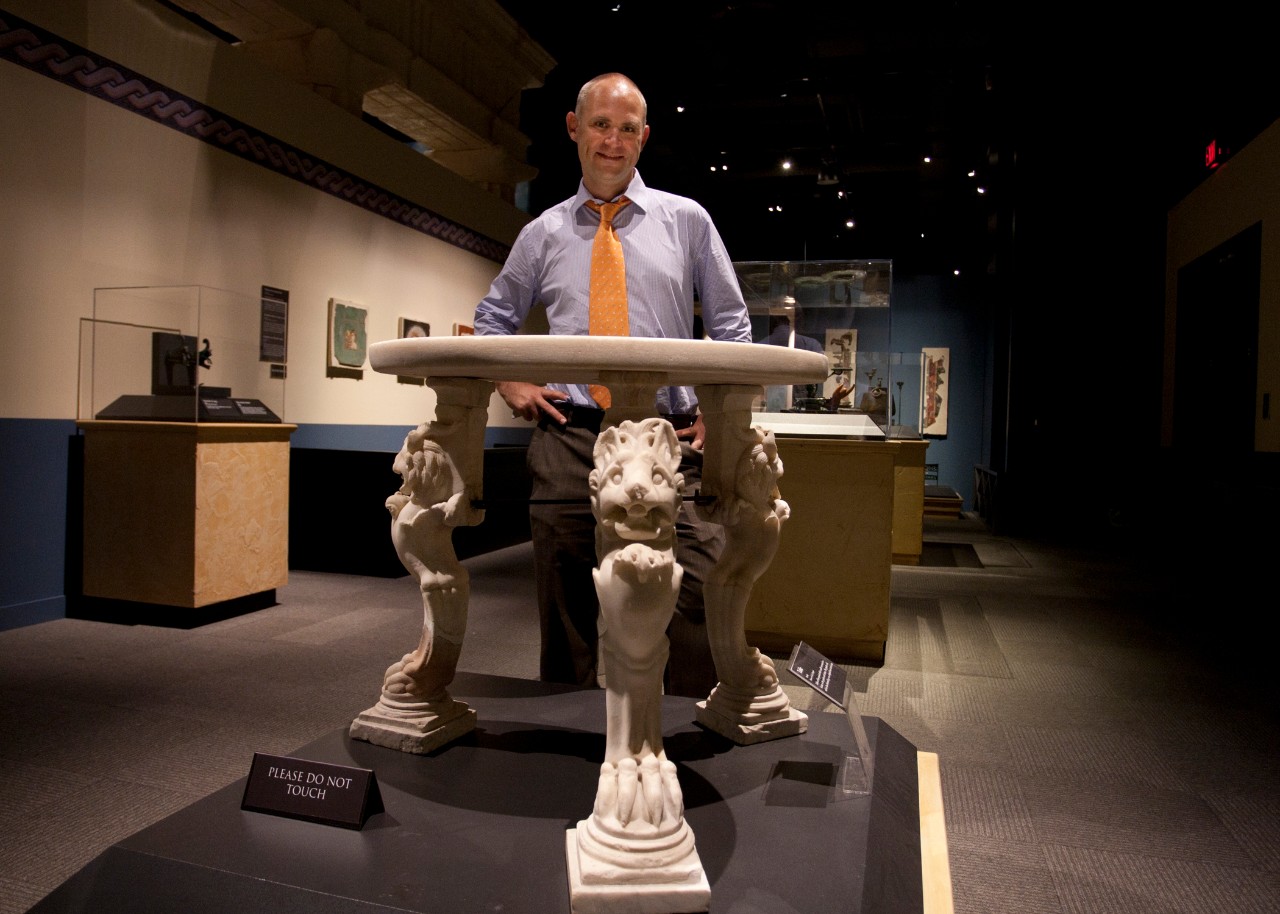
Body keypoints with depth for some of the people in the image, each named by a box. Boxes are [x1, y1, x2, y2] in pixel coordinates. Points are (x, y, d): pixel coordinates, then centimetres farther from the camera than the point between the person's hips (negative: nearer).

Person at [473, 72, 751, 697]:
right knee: (566, 615, 7)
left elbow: (731, 325, 15)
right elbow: (492, 320, 26)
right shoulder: (544, 233, 14)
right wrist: (511, 385, 9)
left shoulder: (686, 220, 11)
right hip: (568, 441, 2)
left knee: (695, 609, -9)